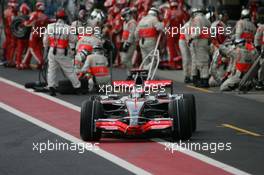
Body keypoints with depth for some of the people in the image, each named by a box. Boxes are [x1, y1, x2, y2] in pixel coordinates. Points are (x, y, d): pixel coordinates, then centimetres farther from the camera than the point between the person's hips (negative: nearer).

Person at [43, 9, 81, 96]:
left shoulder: (50, 27, 0)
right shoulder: (68, 28, -8)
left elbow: (45, 40, 7)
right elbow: (72, 41, -1)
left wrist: (46, 48, 22)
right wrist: (72, 51, 14)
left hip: (52, 51, 2)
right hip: (63, 53, -2)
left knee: (51, 70, 10)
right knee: (70, 71, 7)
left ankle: (51, 87, 0)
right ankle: (78, 87, 14)